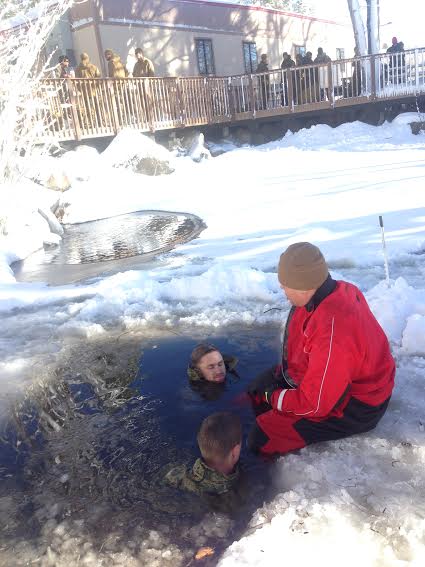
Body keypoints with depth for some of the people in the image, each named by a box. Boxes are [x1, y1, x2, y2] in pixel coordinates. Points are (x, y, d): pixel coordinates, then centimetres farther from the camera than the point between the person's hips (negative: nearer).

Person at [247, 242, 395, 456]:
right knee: (257, 390, 15)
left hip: (353, 406, -9)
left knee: (262, 438, -13)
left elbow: (315, 404, -29)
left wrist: (273, 397, -13)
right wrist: (282, 373, 8)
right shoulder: (338, 291, -11)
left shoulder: (332, 330, -39)